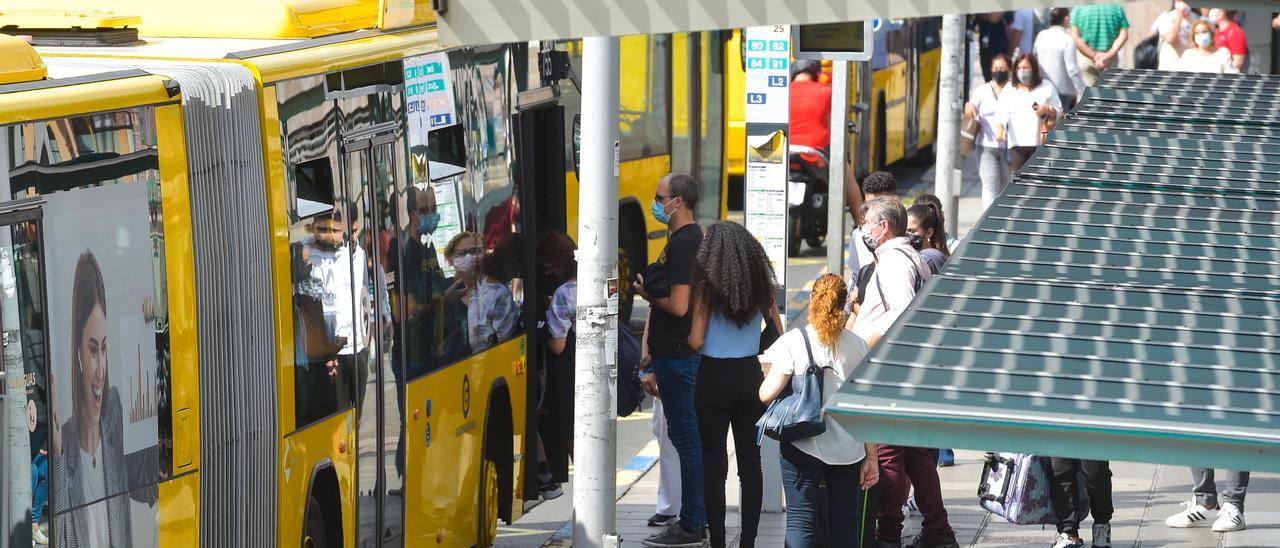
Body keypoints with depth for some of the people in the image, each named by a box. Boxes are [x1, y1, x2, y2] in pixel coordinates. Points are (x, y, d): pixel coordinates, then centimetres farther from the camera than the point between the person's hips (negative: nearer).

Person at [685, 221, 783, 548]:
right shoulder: (760, 284, 1)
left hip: (714, 379, -3)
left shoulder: (707, 287, -10)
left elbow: (696, 341, -12)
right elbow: (779, 334, 5)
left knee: (714, 465, 3)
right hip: (750, 377, 4)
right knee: (750, 463, 9)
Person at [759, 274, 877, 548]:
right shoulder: (857, 346, 1)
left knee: (801, 521, 0)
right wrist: (871, 456, 6)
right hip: (847, 447, 3)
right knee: (844, 525, 12)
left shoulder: (792, 342, -7)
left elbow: (767, 394, -11)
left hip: (802, 445, -3)